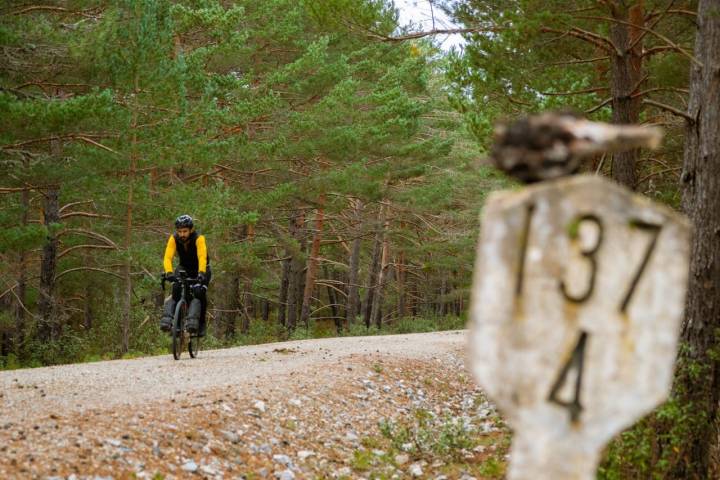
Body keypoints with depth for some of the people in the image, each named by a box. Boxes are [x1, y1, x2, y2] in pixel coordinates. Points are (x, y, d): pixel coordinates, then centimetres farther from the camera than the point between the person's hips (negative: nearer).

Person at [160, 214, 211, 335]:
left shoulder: (198, 239, -30)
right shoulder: (174, 239, -22)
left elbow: (202, 257, -42)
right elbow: (167, 257, -32)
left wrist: (201, 274, -59)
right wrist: (169, 273, -50)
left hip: (201, 269, -2)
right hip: (184, 268, 2)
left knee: (199, 293, -26)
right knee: (176, 291, -25)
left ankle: (200, 323, -18)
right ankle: (167, 319, -30)